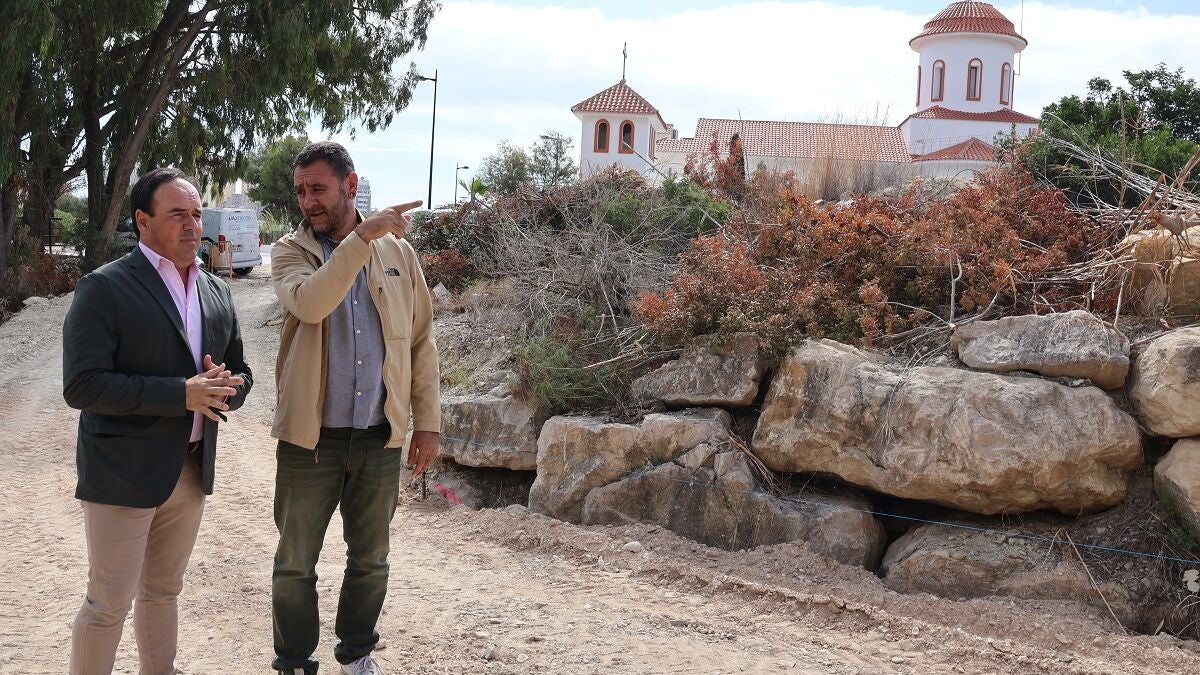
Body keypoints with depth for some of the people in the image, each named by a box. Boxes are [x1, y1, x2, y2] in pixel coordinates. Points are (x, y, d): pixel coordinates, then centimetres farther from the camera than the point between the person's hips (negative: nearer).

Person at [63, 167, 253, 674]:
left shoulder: (217, 293, 9)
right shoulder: (104, 289, -11)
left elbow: (240, 373, 14)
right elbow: (82, 385, -19)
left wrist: (225, 387, -11)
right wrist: (180, 394, -24)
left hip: (192, 468, 6)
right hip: (122, 473, -6)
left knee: (163, 591, 19)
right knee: (109, 604, 0)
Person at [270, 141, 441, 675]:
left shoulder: (398, 253, 4)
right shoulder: (291, 251, -2)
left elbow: (421, 342, 8)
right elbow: (308, 304, -26)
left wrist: (427, 422, 4)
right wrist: (364, 237, -28)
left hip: (380, 436, 2)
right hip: (310, 436, -2)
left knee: (370, 560, 15)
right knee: (295, 563, 8)